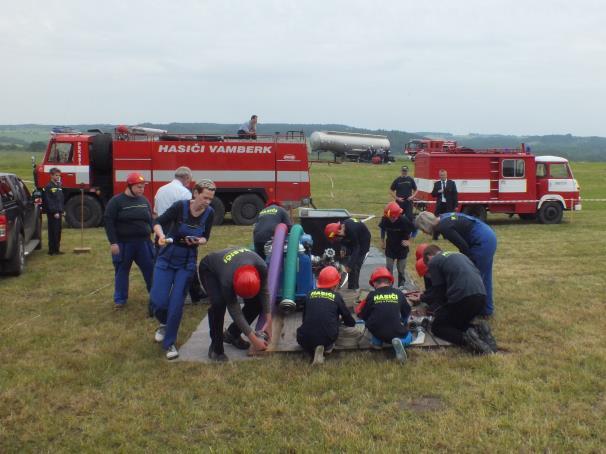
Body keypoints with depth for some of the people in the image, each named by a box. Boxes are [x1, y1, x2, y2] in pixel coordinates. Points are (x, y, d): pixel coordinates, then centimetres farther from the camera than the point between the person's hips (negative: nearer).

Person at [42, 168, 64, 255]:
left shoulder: (59, 186, 16)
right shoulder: (48, 187, -10)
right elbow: (48, 201, -15)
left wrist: (61, 211, 14)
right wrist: (55, 212, -17)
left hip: (58, 212, 8)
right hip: (52, 214, -8)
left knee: (58, 231, 11)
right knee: (53, 232, -5)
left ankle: (57, 249, 19)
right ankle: (52, 250, 1)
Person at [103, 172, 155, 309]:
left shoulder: (144, 200, 8)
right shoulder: (116, 201, -8)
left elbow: (150, 220, 17)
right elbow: (108, 222, -10)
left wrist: (152, 236, 13)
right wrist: (113, 242, -15)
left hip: (143, 243, 4)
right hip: (123, 244, -4)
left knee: (150, 270, 7)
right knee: (122, 271, 7)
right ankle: (120, 299, 18)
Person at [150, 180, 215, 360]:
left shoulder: (209, 213, -8)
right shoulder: (180, 206, -18)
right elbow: (158, 222, -9)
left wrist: (198, 241, -18)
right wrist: (161, 235, -30)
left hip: (187, 263, 1)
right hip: (167, 258, -1)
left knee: (176, 304, -3)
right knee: (158, 301, -8)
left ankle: (169, 343, 14)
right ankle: (164, 324, 27)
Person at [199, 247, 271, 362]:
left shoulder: (261, 267, -35)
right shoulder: (227, 281, -44)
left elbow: (264, 291, -15)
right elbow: (236, 312, -33)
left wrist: (268, 321, -16)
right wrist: (254, 340, -28)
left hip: (235, 264, 5)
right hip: (209, 269, -5)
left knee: (256, 302, -9)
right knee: (218, 303, -32)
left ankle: (232, 334, 14)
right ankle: (216, 347, -13)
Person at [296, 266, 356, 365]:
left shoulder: (310, 295, 10)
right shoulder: (336, 297, 6)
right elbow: (350, 322, 17)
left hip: (306, 340, 1)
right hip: (328, 338, -1)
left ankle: (314, 349, 4)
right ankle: (327, 347, 4)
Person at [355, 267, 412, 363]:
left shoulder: (371, 295, -3)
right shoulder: (398, 294, 0)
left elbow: (363, 316, 5)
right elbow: (407, 312, 16)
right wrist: (402, 324, 37)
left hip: (376, 332, 2)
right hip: (396, 333, -2)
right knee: (408, 337, 29)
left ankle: (377, 341, 16)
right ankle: (398, 341, -4)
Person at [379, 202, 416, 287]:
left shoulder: (404, 221, -26)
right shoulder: (385, 219, -19)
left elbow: (414, 230, -11)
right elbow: (382, 229, 3)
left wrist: (409, 240, -14)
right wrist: (382, 240, 5)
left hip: (402, 248, -2)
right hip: (390, 247, 2)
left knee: (401, 270, 8)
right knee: (388, 269, 4)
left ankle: (401, 287, 22)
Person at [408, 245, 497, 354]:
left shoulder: (434, 261, 7)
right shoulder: (458, 254, 28)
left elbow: (438, 291, 5)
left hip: (462, 298, -7)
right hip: (481, 297, 7)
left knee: (437, 326, 14)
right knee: (457, 322, 29)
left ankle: (465, 337, -13)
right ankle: (478, 330, -1)